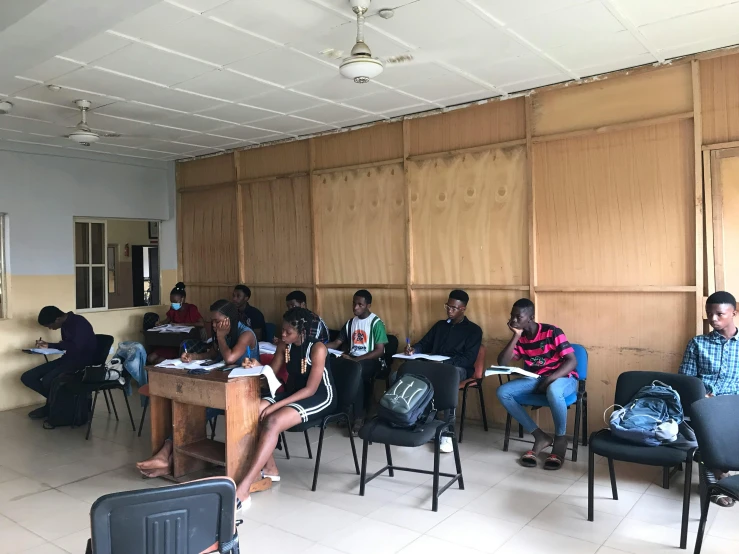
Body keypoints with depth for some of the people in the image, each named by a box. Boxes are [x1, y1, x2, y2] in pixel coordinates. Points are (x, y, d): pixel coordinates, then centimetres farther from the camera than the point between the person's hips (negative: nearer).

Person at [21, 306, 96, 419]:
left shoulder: (79, 323, -18)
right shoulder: (65, 324, 10)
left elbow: (76, 347, -26)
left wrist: (51, 345, -11)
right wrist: (47, 345, 5)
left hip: (83, 361, -9)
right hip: (68, 359, 9)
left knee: (47, 380, -29)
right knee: (27, 377, -2)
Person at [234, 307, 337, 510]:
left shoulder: (317, 349, -22)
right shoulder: (284, 345, -1)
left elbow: (310, 389, -23)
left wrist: (277, 405, -27)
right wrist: (258, 367, -13)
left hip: (319, 398, -7)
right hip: (293, 393, 8)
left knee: (272, 422, -31)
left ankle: (243, 489, -30)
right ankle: (269, 468, -3)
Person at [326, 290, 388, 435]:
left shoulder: (376, 323, -5)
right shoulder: (350, 323, 14)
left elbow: (379, 351, -11)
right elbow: (337, 343, 12)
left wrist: (355, 359, -20)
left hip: (371, 361, -5)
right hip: (352, 358, 5)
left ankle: (359, 416, -26)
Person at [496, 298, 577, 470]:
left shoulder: (552, 332, -14)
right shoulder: (520, 338, 1)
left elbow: (572, 361, -17)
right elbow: (502, 363, -9)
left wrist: (550, 378, -30)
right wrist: (516, 336, -15)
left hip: (562, 378, -5)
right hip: (535, 379, 6)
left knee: (553, 391, -42)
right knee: (503, 392, -18)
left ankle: (560, 440, -17)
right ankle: (540, 437, -12)